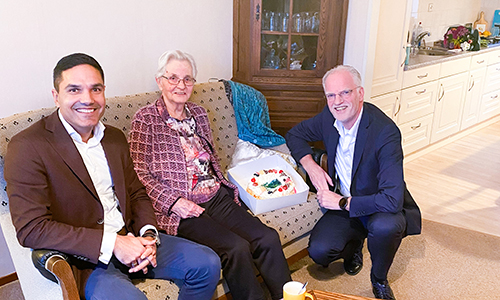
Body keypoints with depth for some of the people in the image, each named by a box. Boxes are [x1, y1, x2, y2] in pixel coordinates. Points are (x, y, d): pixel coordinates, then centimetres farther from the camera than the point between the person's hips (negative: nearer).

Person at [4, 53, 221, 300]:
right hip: (84, 261, -6)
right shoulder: (27, 147, -11)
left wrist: (148, 235, -5)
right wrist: (112, 243, -21)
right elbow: (31, 229, -17)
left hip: (130, 240, 6)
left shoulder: (115, 138, 10)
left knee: (207, 263, -3)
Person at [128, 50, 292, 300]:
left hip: (216, 197, 6)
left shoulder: (198, 113, 16)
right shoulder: (145, 119, -1)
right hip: (181, 209, -5)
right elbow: (140, 173, -6)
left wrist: (226, 186, 8)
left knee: (267, 238, -14)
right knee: (237, 247, -25)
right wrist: (174, 201, -16)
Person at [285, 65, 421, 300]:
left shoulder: (385, 131, -28)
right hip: (343, 204, 4)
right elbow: (295, 134, 10)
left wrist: (342, 203, -25)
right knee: (319, 251, -20)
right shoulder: (329, 117, -8)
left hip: (381, 209, -3)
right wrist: (310, 165, -8)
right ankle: (353, 245, 17)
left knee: (384, 226, -37)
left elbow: (393, 199, -35)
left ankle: (379, 278, -3)